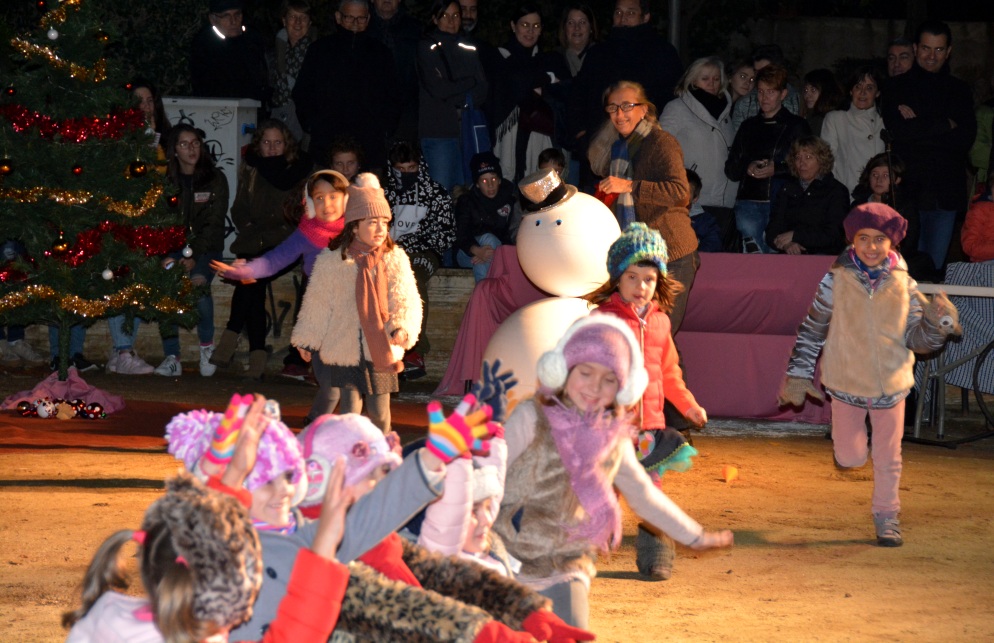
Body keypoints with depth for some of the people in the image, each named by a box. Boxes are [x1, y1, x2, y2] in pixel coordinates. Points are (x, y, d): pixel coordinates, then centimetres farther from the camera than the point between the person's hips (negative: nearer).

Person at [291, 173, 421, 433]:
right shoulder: (332, 260, -2)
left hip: (381, 350, 1)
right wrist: (306, 341, 11)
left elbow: (406, 301, -6)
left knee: (379, 411, 6)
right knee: (350, 408, -1)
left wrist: (402, 329, -25)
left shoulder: (395, 259, 0)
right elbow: (317, 304, 7)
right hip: (344, 350, -1)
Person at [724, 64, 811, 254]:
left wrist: (776, 169, -10)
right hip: (749, 201, 3)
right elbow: (730, 168, 19)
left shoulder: (797, 126, 11)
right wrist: (747, 168, -3)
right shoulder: (749, 126, 23)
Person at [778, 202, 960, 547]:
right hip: (846, 384, -1)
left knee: (888, 457, 8)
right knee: (850, 459, 4)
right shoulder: (836, 281, -6)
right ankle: (848, 444, 40)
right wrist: (799, 374, -1)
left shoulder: (904, 286, -2)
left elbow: (917, 340, 2)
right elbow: (812, 329, 1)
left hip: (891, 385, 1)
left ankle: (886, 517, 25)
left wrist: (938, 323, -17)